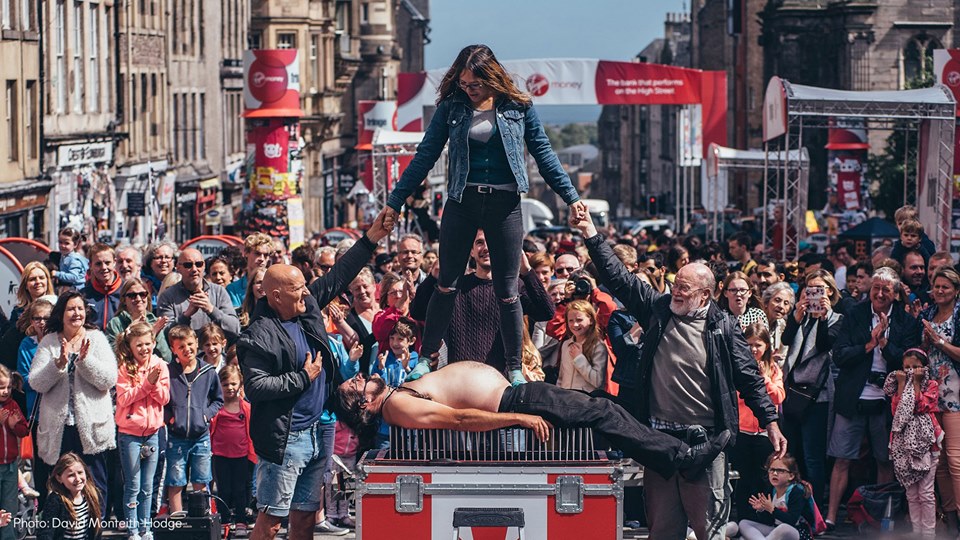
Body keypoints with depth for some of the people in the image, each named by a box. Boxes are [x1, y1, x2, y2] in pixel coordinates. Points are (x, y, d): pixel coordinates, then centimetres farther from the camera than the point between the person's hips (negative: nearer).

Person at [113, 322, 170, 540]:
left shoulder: (160, 365, 4)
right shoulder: (124, 368, -6)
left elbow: (164, 398, 1)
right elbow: (124, 397, -14)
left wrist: (155, 384, -17)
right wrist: (146, 383, -21)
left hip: (152, 431, 3)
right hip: (129, 432, -3)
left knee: (147, 486, 9)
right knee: (133, 485, -1)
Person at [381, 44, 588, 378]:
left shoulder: (518, 107, 1)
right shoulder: (451, 107, 3)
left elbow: (543, 153, 5)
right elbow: (425, 156, 5)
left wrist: (571, 197, 0)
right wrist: (395, 201, 3)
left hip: (504, 203, -1)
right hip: (463, 201, 1)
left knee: (507, 292, 3)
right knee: (447, 285, 4)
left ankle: (515, 369, 11)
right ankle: (426, 359, 14)